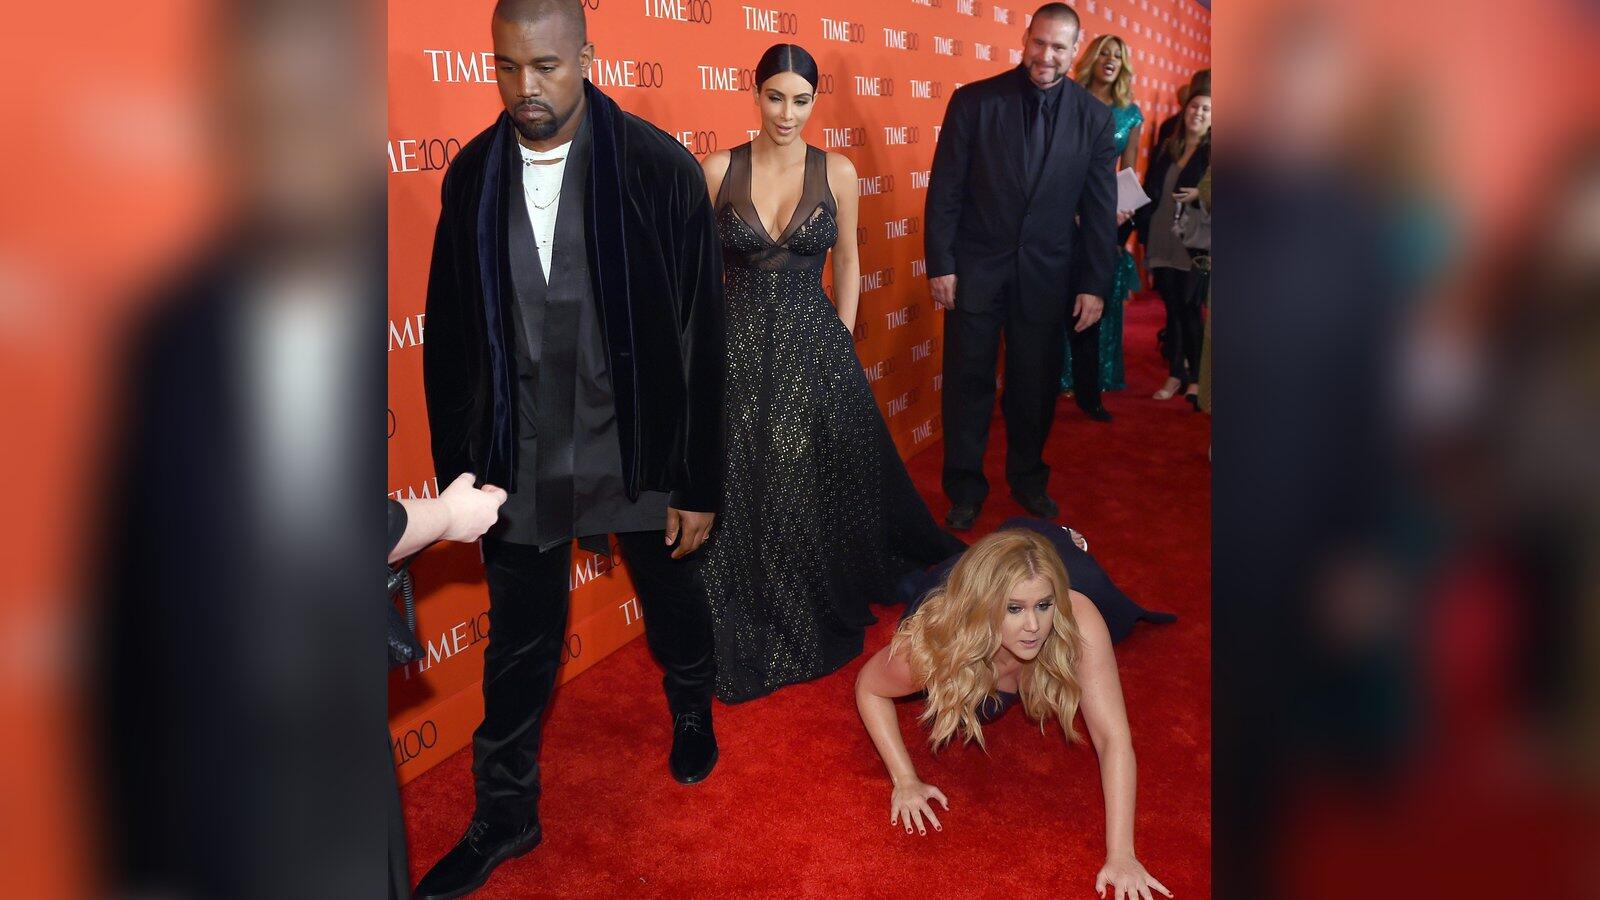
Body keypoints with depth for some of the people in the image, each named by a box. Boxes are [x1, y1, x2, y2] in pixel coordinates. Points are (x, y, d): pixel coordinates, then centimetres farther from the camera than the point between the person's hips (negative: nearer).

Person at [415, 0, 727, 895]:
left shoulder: (661, 168, -14)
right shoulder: (472, 175, -4)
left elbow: (702, 339, -11)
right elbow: (449, 340, 2)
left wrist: (700, 484, -10)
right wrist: (456, 473, 4)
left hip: (637, 451, -2)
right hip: (519, 460, 2)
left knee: (675, 606, 22)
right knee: (519, 647, 16)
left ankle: (694, 713, 54)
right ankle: (505, 815, 37)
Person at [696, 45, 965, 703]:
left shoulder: (837, 172, 1)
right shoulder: (720, 169, -2)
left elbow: (847, 259, 9)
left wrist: (840, 340, 4)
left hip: (814, 346, 1)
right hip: (740, 349, 0)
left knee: (823, 483, 9)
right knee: (741, 491, 3)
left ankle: (825, 617, 34)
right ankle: (751, 630, 23)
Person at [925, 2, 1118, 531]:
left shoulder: (1094, 117, -1)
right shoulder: (974, 101, -6)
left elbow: (1100, 207, 2)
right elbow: (945, 189, -5)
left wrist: (1094, 284, 0)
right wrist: (940, 265, -8)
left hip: (1047, 273, 2)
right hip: (975, 267, -1)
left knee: (1036, 384, 12)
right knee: (968, 381, 6)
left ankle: (1028, 479, 32)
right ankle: (965, 488, 21)